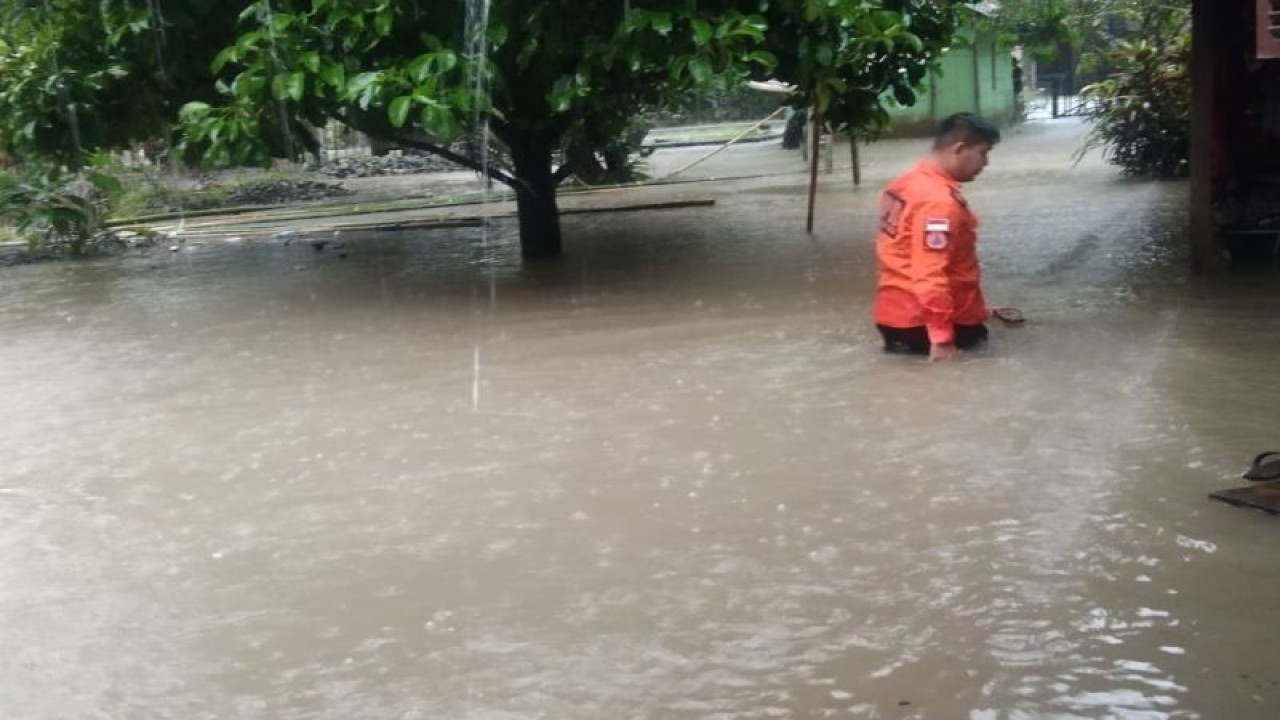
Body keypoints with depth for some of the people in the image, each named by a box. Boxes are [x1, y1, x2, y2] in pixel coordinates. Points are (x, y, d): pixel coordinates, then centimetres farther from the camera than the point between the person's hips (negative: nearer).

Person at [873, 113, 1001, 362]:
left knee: (976, 326, 28)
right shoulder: (939, 200, -24)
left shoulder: (909, 182, 8)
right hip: (921, 320, -8)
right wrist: (942, 338, -30)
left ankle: (903, 341, 10)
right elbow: (930, 274, -30)